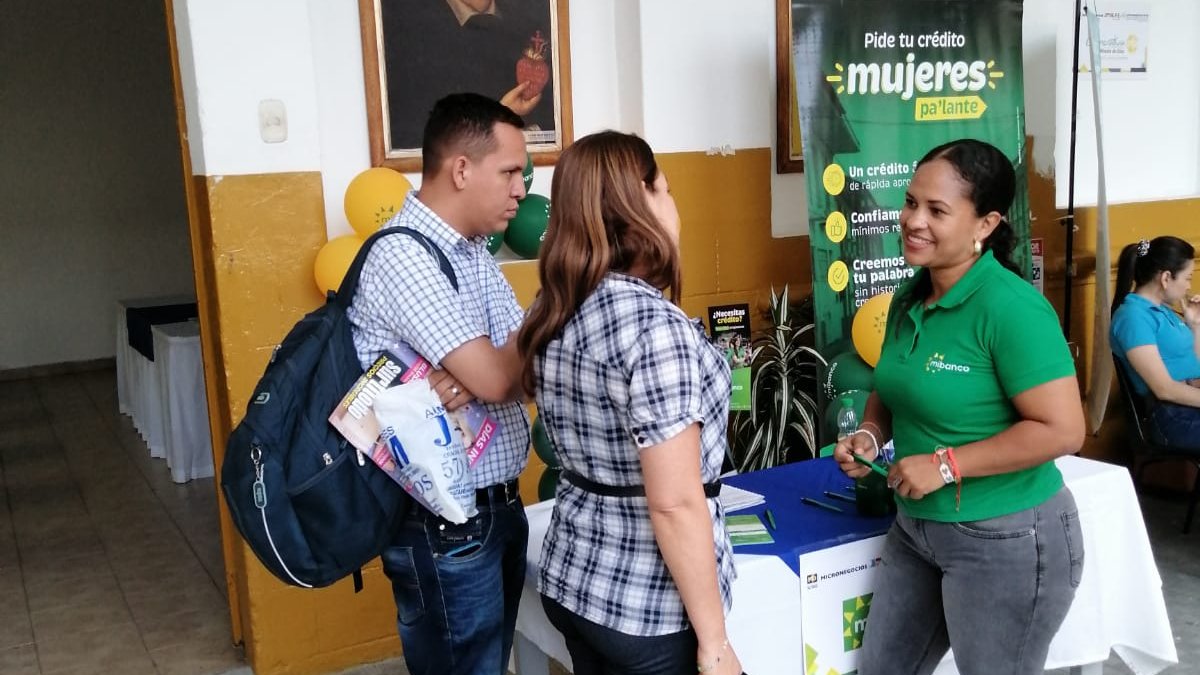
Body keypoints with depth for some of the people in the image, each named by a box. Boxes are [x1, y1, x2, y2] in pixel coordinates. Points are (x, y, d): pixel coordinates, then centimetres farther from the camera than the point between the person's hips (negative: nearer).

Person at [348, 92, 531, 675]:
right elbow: (496, 379, -25)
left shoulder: (473, 249, 9)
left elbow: (515, 362, 0)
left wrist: (468, 380, -21)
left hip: (496, 503, 9)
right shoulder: (402, 256, -21)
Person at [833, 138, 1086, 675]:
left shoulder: (1010, 307, -21)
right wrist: (870, 435, -3)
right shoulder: (909, 299, 2)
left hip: (1007, 540, -8)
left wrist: (946, 464, -22)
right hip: (916, 528, 8)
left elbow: (1062, 431, -24)